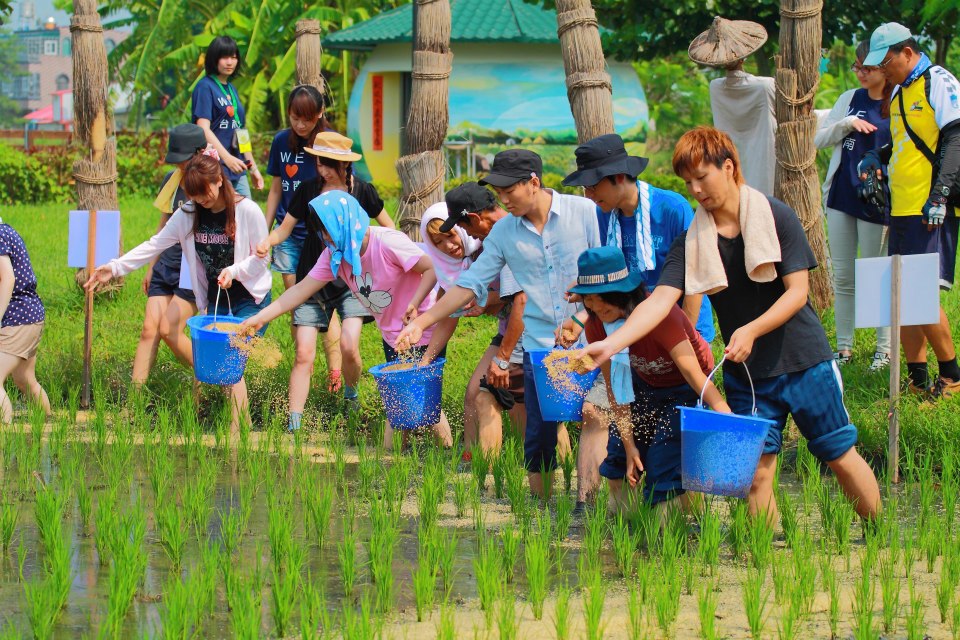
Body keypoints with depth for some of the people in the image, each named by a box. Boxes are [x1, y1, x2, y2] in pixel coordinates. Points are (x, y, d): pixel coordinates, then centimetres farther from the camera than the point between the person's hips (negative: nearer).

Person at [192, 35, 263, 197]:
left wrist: (253, 168, 23)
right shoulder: (205, 87, -6)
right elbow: (203, 128, -17)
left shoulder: (232, 89, 17)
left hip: (238, 171, 8)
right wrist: (227, 158, -27)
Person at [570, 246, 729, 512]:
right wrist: (629, 444, -11)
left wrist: (727, 417, -55)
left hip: (685, 389, -6)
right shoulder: (596, 326, -17)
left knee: (664, 467, -19)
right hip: (646, 384, 6)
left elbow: (693, 372, -42)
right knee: (618, 461, 4)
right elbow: (615, 386, -8)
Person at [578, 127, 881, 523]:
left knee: (842, 458, 6)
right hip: (746, 373, 2)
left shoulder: (776, 218, -9)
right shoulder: (692, 242, -2)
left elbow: (798, 291, -12)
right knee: (757, 473, -4)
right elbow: (660, 301, -12)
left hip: (803, 361, -2)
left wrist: (751, 331, -27)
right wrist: (609, 345, -26)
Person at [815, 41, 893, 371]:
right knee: (843, 277, 8)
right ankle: (844, 346, 15)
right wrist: (847, 124, -8)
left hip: (876, 203, -5)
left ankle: (885, 348, 11)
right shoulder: (851, 99, 9)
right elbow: (819, 139, 8)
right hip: (841, 195, 5)